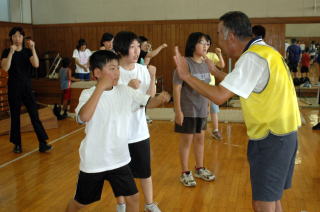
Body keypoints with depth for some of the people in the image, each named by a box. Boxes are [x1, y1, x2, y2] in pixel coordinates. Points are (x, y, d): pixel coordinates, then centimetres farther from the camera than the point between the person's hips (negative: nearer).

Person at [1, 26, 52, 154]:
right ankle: (17, 144, 16)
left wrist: (33, 48, -21)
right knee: (15, 116, 6)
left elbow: (36, 65, -13)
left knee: (34, 115, -4)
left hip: (27, 87, 1)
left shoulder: (27, 51, 4)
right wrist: (11, 52, -22)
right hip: (13, 88, -1)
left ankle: (43, 144, -4)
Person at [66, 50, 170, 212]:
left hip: (119, 159, 4)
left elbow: (148, 102, -2)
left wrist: (161, 98, -25)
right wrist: (101, 87, -35)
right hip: (94, 162, -3)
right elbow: (84, 117, -35)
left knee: (133, 198, 9)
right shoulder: (88, 94, -16)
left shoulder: (125, 91, -2)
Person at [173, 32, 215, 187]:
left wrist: (207, 105, 12)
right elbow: (176, 88, -17)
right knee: (186, 141, 5)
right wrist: (178, 111, -18)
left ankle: (199, 169, 34)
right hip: (187, 110, -6)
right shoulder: (185, 63, -17)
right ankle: (185, 173, 20)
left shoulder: (205, 64, 3)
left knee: (200, 139, 17)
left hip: (202, 110, 6)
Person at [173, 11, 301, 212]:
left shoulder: (252, 58, -20)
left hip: (271, 137, -10)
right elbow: (237, 86, 17)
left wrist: (186, 75, -16)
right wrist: (214, 71, 16)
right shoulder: (264, 51, 11)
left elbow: (220, 96, -26)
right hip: (283, 133, 10)